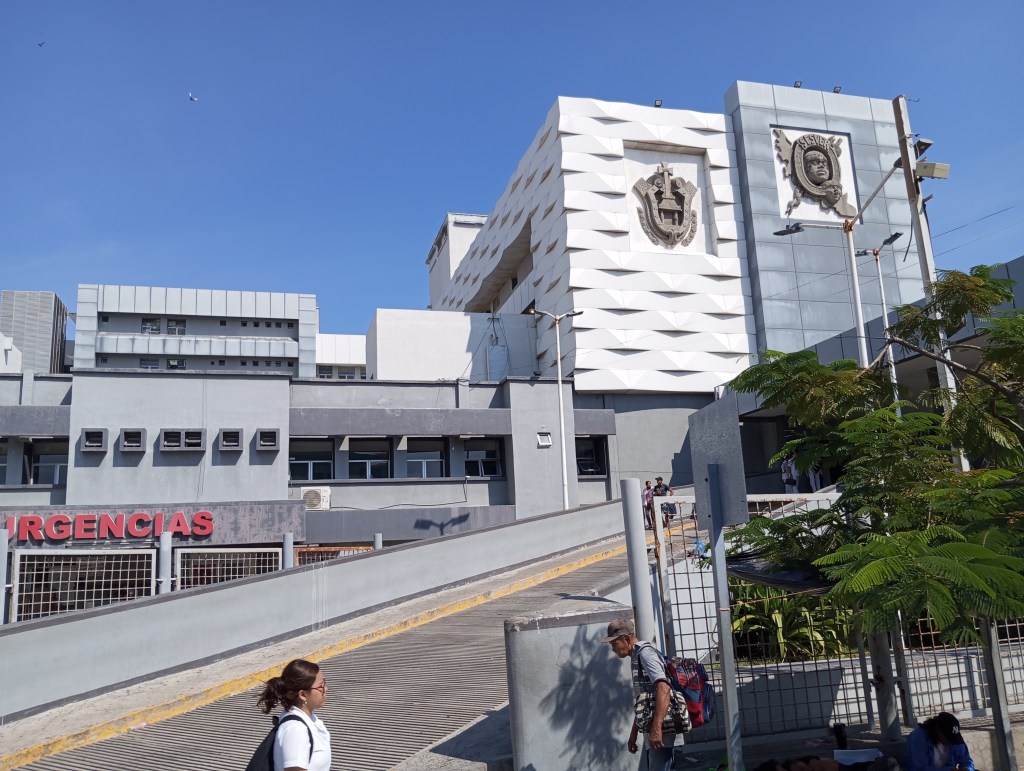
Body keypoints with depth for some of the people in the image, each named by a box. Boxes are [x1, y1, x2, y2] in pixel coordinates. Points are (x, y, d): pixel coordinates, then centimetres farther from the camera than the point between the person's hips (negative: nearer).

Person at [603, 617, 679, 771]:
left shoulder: (645, 652, -10)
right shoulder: (635, 658, 20)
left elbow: (663, 689, -24)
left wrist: (656, 728, -30)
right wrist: (633, 734, 27)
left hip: (661, 733, -10)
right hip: (651, 734, 10)